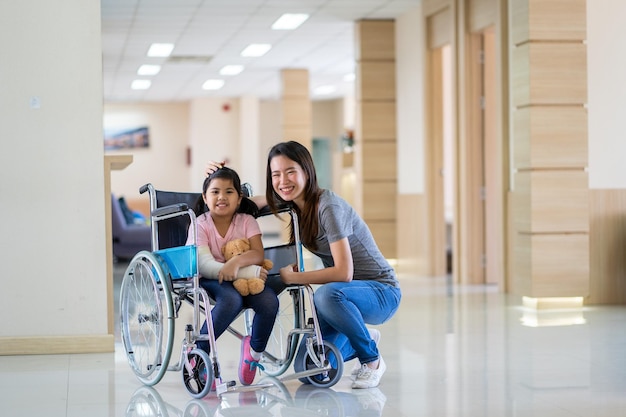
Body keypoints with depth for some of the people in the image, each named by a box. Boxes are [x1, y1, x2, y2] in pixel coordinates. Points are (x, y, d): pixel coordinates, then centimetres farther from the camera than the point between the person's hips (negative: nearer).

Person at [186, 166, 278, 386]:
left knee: (269, 301, -26)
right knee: (232, 300, -36)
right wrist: (250, 272, -28)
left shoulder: (246, 221, 2)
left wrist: (236, 263, -35)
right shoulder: (200, 225, -7)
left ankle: (255, 348, 3)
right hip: (210, 281, -3)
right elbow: (205, 265, -19)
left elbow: (258, 254, -12)